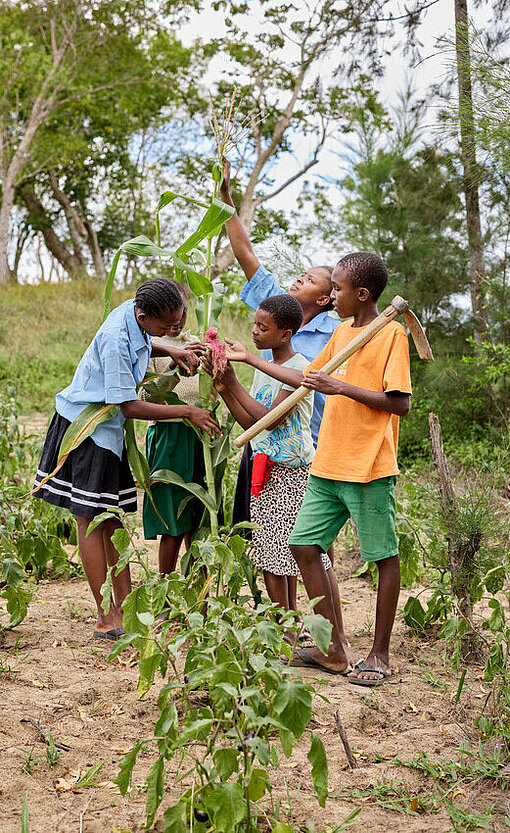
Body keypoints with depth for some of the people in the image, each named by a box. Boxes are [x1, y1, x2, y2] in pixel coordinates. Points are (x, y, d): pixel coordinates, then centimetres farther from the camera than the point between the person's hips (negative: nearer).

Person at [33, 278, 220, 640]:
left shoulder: (136, 315, -2)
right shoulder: (115, 340, -29)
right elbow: (130, 407, -26)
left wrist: (172, 352, 5)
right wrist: (187, 412, -21)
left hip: (107, 430, 9)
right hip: (85, 430, -9)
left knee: (112, 517, 11)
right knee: (91, 521, -3)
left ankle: (125, 606, 17)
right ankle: (107, 620, 0)